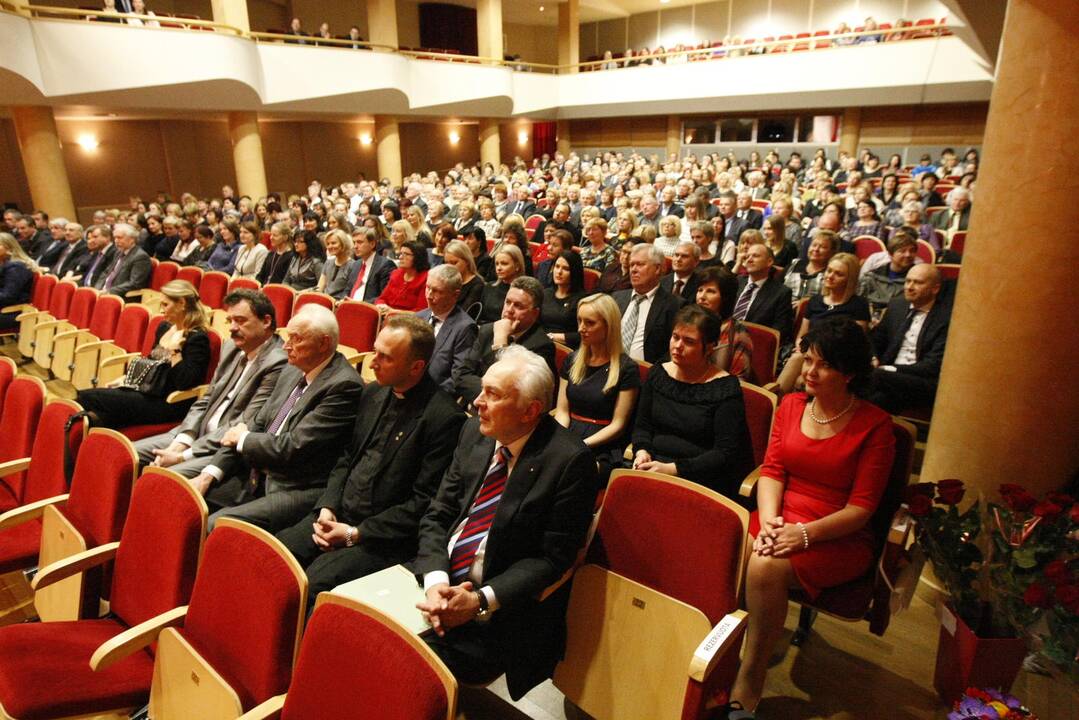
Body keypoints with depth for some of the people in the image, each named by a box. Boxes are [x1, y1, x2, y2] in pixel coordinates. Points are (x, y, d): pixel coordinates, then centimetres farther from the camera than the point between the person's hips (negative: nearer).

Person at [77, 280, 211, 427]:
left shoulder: (198, 339, -14)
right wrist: (125, 378, 15)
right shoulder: (164, 328, 13)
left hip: (169, 403, -9)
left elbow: (184, 383, -23)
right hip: (148, 390, 9)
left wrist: (175, 350, -20)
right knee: (84, 396, -10)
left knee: (89, 398, -20)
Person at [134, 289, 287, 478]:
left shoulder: (278, 363, -19)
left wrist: (182, 456, -17)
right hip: (197, 434, 9)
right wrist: (179, 444, -5)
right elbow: (205, 401, 12)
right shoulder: (232, 347, 9)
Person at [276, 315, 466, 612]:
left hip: (383, 535, -7)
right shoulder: (373, 393, 7)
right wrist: (326, 508, -1)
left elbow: (424, 501, -15)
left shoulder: (444, 417, -17)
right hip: (337, 516, 7)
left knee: (311, 583, -24)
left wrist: (355, 533, -13)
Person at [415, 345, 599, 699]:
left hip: (502, 608, -5)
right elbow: (437, 517, 4)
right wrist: (436, 582, -13)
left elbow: (553, 558, -13)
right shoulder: (474, 433, 2)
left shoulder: (569, 460, -17)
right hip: (437, 581, 6)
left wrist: (480, 601, -20)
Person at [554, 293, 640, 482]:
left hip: (603, 451, -4)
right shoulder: (572, 361, 14)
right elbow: (562, 412, 12)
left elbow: (618, 424, -4)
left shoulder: (626, 369, -3)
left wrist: (582, 445, -13)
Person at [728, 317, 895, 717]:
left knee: (766, 568, -31)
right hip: (782, 518, 4)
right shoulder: (791, 405, 9)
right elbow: (772, 470, 4)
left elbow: (861, 508, -9)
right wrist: (768, 522, -14)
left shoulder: (874, 425, -6)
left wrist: (805, 533, -22)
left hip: (839, 539, -4)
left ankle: (747, 685, -11)